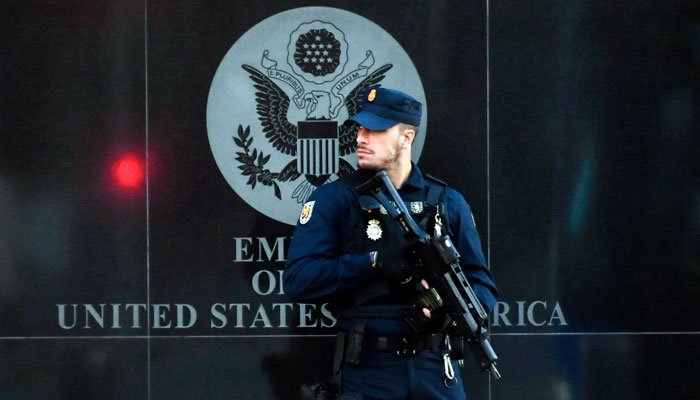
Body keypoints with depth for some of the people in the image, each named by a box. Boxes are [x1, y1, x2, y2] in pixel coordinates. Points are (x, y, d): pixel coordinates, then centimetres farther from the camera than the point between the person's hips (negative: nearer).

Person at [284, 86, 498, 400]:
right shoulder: (333, 200, 1)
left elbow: (482, 284, 9)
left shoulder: (448, 203, 8)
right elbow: (298, 279, -10)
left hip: (434, 369, 2)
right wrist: (374, 263, -18)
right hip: (366, 372, -2)